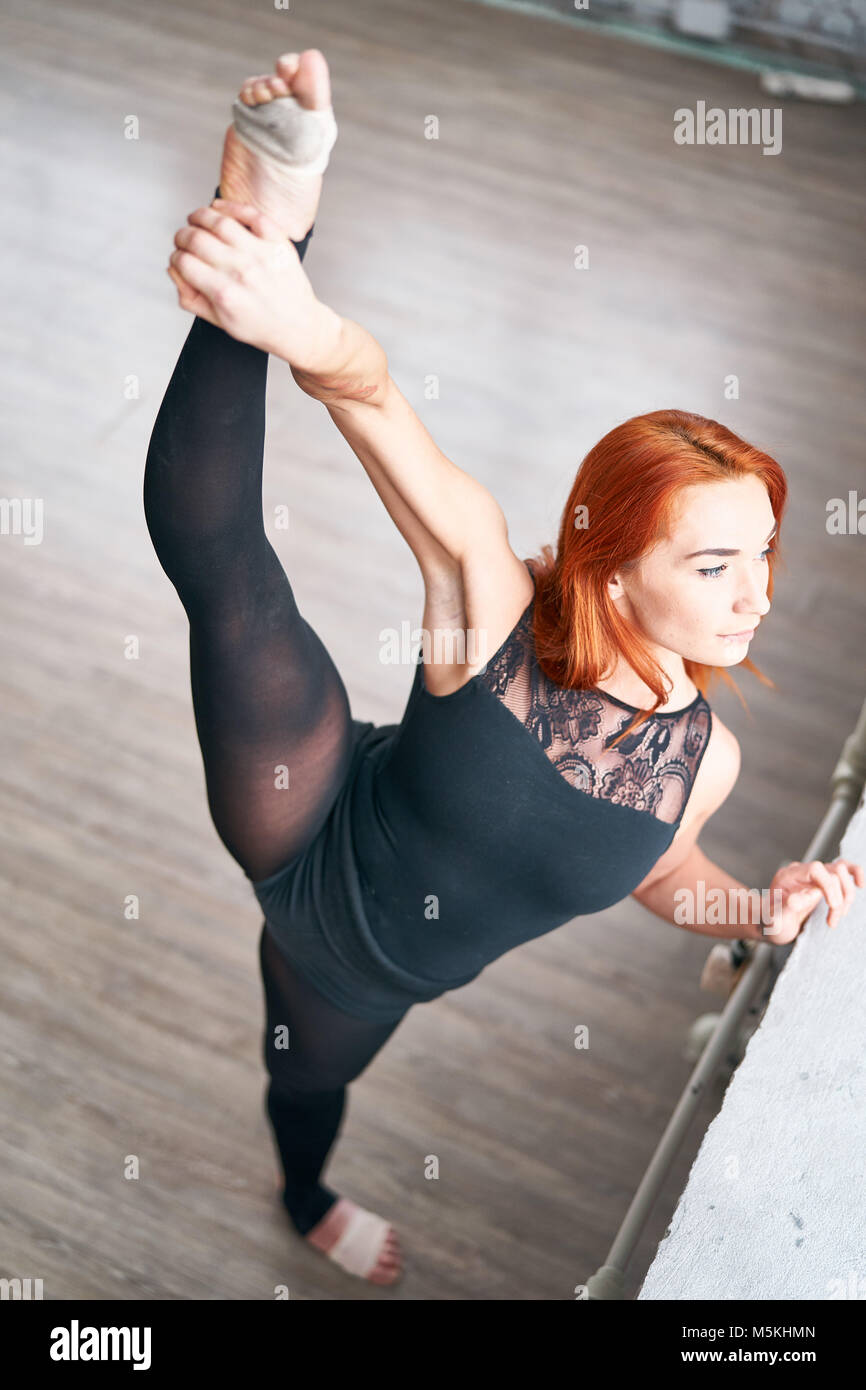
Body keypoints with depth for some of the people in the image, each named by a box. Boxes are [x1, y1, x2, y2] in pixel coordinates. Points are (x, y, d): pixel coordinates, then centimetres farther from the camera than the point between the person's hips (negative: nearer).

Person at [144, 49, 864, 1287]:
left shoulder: (705, 758, -16)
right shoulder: (493, 596, -30)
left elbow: (652, 869, 6)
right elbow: (373, 394, -44)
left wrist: (765, 912, -15)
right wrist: (306, 324, -67)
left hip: (370, 971, 5)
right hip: (307, 825, -5)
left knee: (312, 1077, 38)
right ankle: (272, 214, -34)